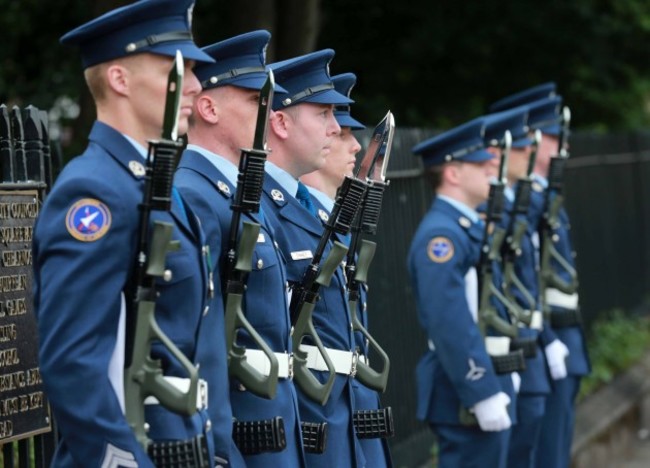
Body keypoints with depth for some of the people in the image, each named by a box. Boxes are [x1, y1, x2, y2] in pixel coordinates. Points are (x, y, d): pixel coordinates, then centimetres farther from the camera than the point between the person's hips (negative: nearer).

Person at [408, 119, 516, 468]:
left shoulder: (470, 228, 13)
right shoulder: (440, 236, -18)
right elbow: (450, 326, -24)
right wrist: (483, 394, -25)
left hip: (488, 382, 10)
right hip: (466, 393, -10)